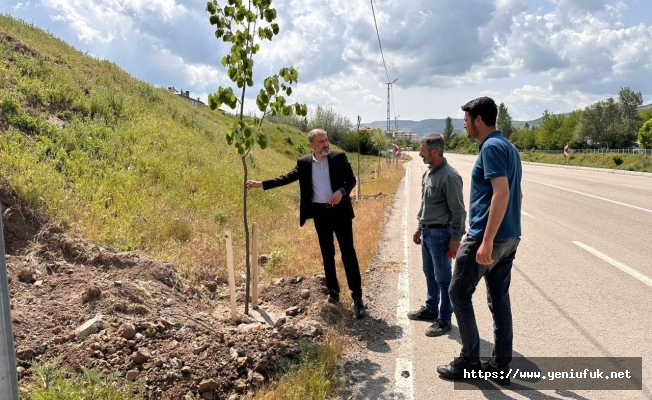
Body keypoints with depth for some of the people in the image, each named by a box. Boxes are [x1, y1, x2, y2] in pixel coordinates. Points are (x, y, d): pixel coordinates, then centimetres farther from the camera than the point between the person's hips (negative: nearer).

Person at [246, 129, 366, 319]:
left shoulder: (339, 157, 0)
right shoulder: (304, 163, 5)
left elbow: (351, 179, 3)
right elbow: (286, 178, 4)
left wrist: (342, 191, -17)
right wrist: (261, 184, -4)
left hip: (340, 211, -2)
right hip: (320, 213, 2)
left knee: (348, 253, -3)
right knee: (327, 254, 11)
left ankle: (357, 297, 2)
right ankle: (333, 291, 25)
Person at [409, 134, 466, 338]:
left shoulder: (449, 176, -19)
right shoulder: (428, 172, 7)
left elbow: (458, 211, -17)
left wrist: (456, 238, -16)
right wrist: (419, 228, 20)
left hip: (440, 233, -9)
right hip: (426, 232, 9)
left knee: (443, 277, 3)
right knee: (429, 274, 20)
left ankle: (445, 319, 15)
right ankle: (430, 309, 36)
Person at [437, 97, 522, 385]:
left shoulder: (491, 147, -15)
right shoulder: (508, 147, 15)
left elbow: (502, 193, -25)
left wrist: (487, 240, -26)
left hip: (486, 237, -9)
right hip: (509, 237, 9)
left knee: (459, 293, 3)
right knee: (499, 299, 12)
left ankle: (470, 362, 11)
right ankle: (501, 366, 19)